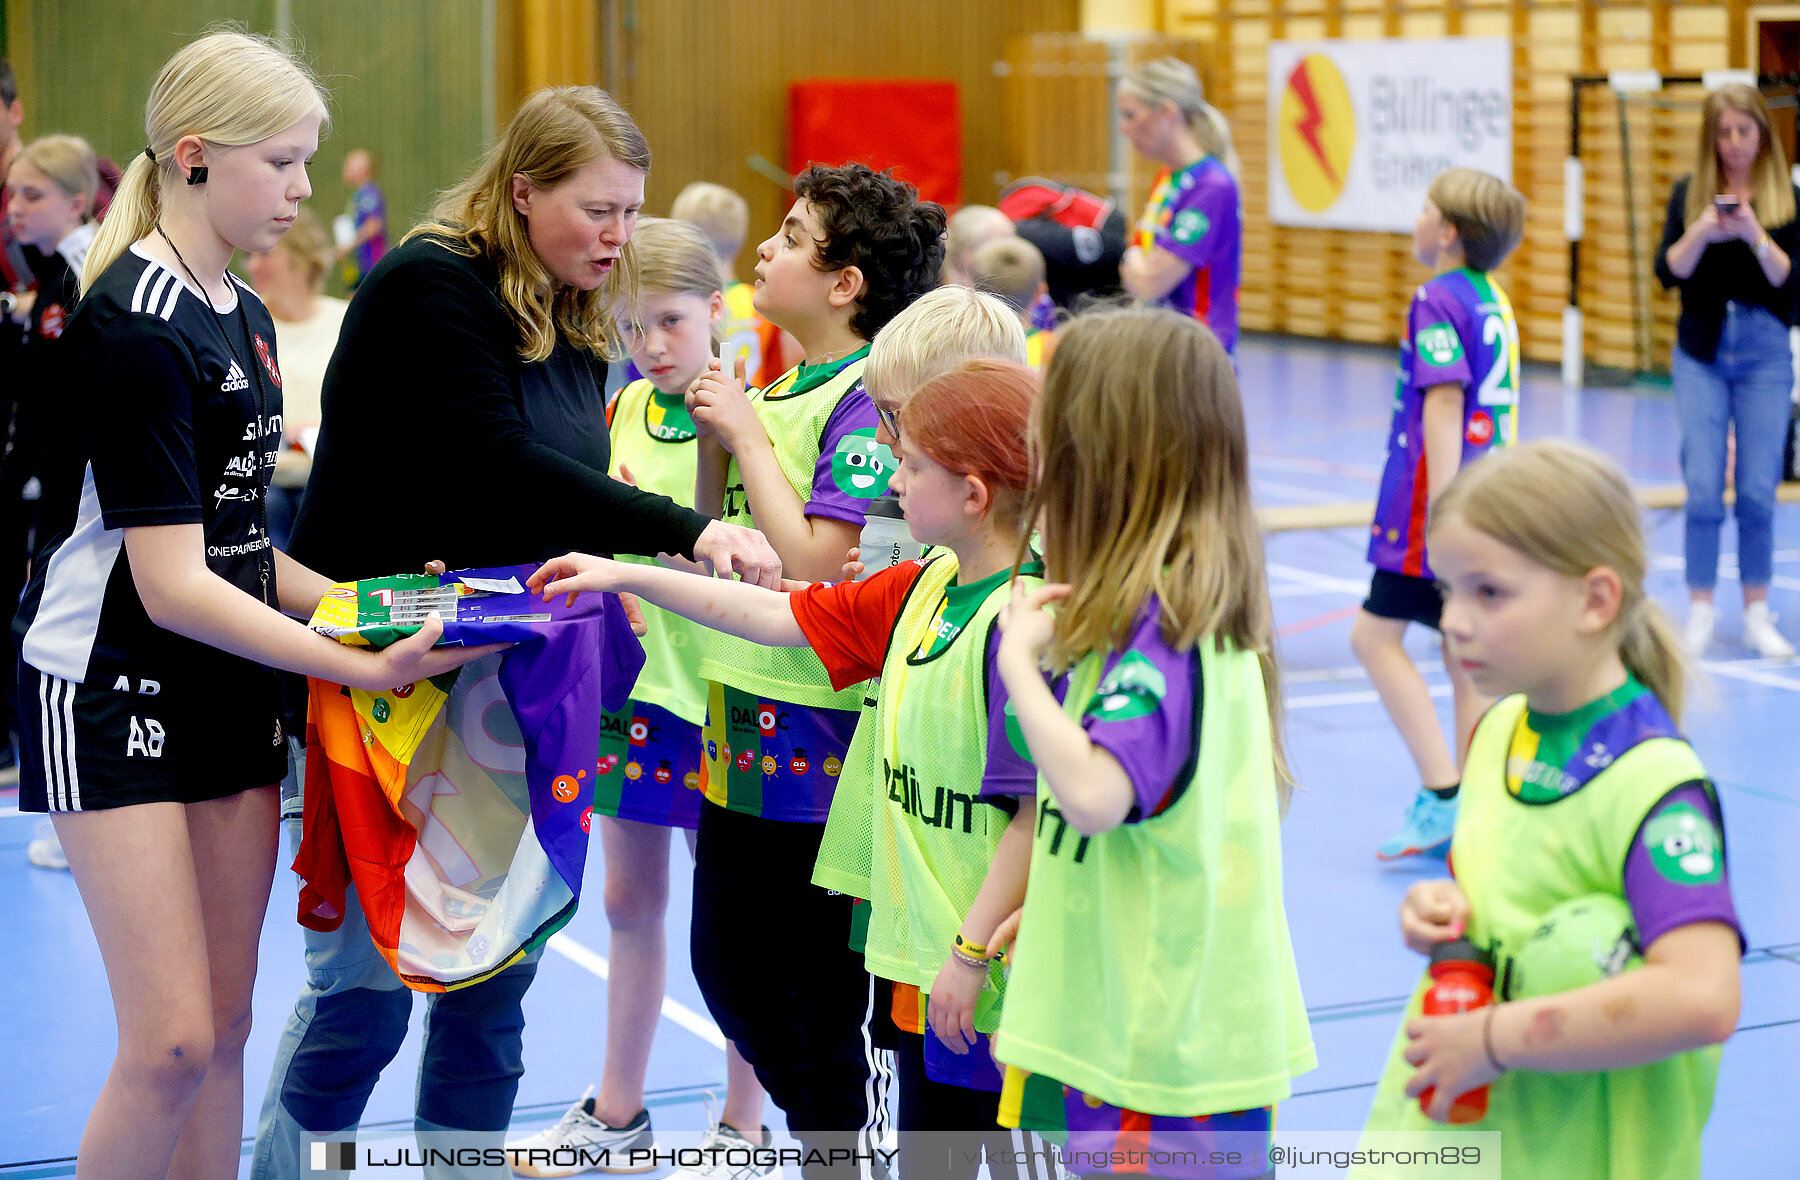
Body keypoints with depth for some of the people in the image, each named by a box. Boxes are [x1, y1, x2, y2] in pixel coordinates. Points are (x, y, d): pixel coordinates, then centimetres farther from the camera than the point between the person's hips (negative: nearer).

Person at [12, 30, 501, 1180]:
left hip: (234, 691, 8)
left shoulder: (245, 312, 10)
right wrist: (361, 666, -23)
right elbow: (172, 584, -21)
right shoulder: (134, 321, -17)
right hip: (113, 689, -8)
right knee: (173, 1043, -10)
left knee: (225, 1027, 9)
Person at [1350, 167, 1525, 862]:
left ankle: (1442, 794, -9)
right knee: (1465, 654, 10)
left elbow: (1445, 403, -20)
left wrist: (1441, 513, -24)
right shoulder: (1494, 301, 14)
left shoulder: (1439, 299, -12)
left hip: (1438, 496, -9)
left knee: (1375, 635, -4)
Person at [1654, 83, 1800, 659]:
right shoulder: (1689, 193, 4)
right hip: (1701, 352, 1)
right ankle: (1701, 609, 7)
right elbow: (1668, 271, -4)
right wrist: (1702, 232, -21)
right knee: (1703, 488, -3)